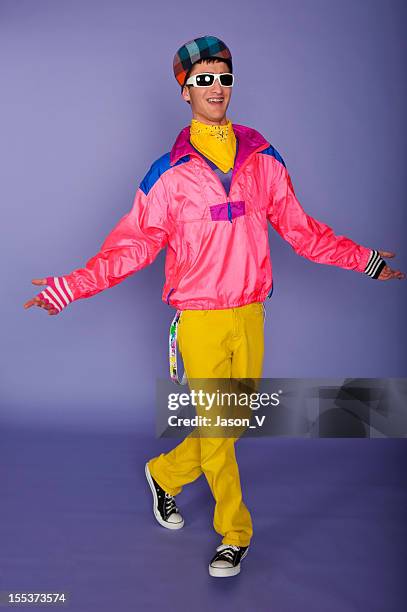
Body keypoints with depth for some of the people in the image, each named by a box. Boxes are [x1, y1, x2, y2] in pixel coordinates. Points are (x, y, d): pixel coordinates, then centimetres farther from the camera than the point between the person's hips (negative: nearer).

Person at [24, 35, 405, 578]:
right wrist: (74, 286, -12)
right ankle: (234, 535, 22)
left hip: (250, 316, 3)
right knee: (215, 429, 2)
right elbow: (133, 244, -2)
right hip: (200, 321, -3)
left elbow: (299, 229, 12)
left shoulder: (263, 159, 6)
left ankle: (166, 474, 39)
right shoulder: (170, 172, -2)